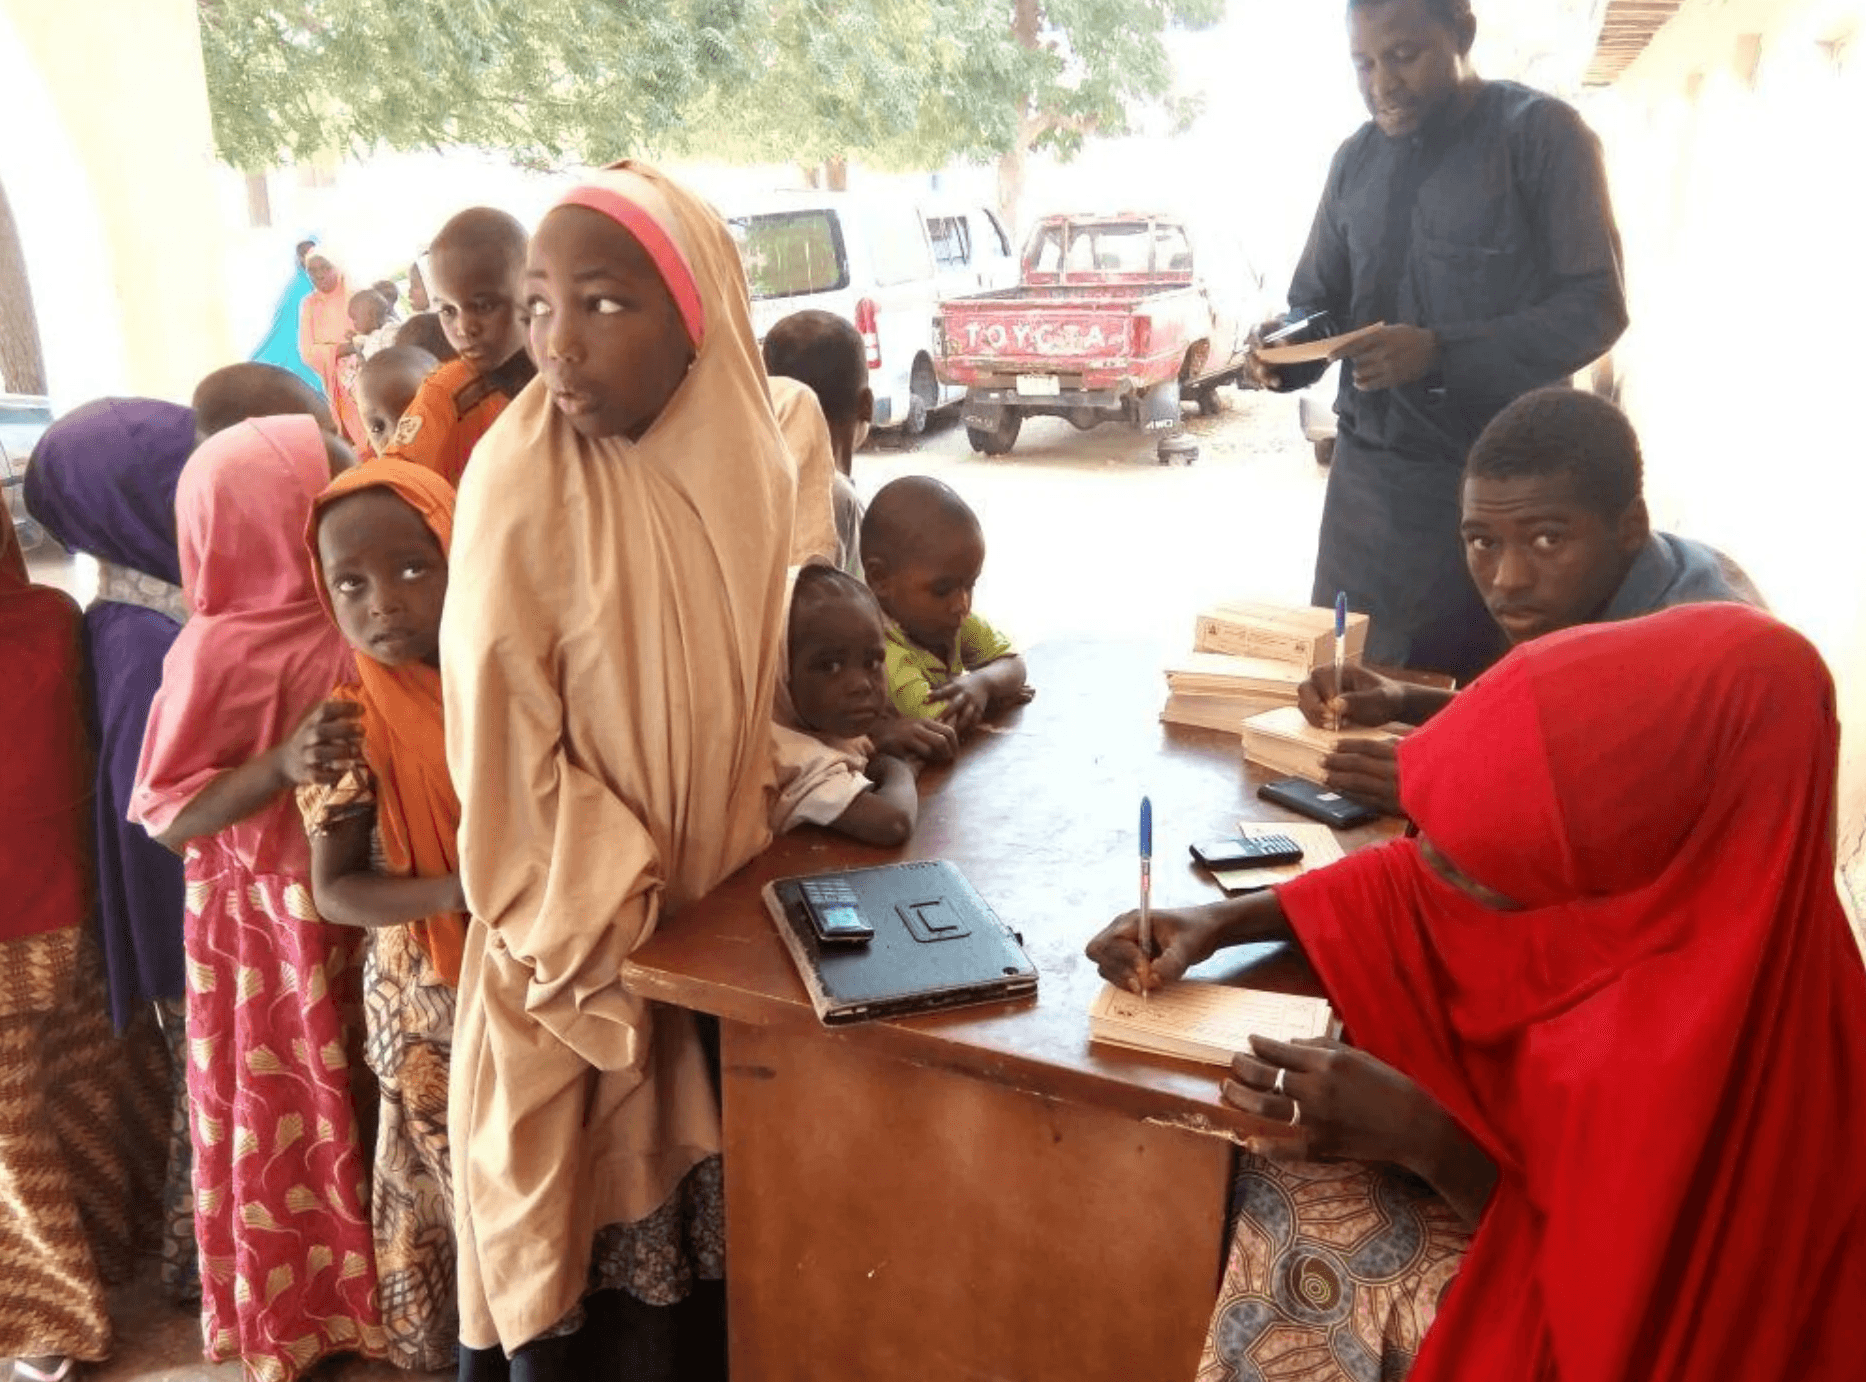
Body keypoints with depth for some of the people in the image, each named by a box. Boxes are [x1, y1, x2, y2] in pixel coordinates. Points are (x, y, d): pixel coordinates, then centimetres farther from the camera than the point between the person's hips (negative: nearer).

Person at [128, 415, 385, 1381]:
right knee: (296, 1124, 12)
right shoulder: (224, 651, -19)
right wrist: (281, 767, -27)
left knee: (355, 1114, 17)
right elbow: (165, 818, -16)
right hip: (279, 923, -5)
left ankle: (360, 1293, 38)